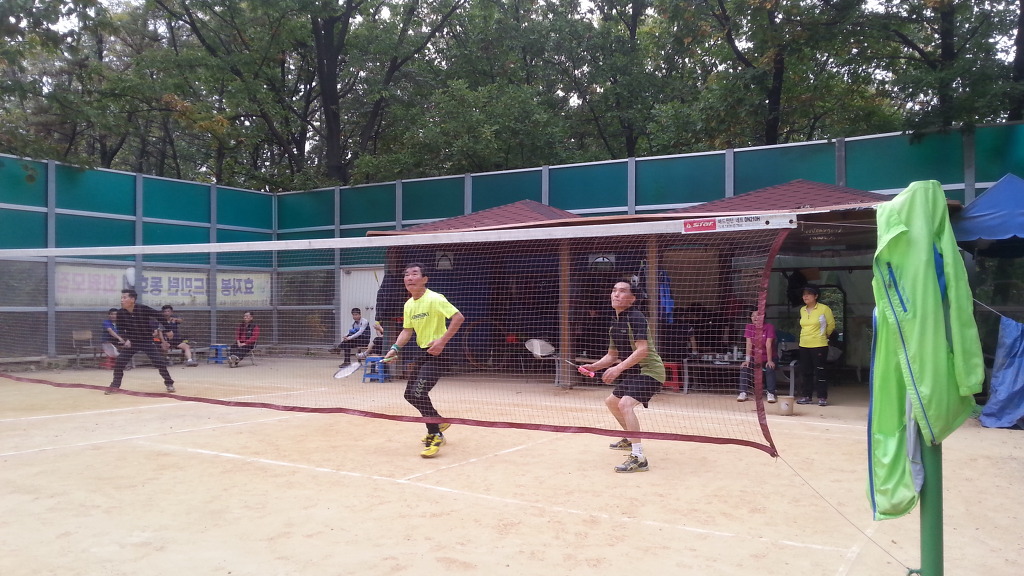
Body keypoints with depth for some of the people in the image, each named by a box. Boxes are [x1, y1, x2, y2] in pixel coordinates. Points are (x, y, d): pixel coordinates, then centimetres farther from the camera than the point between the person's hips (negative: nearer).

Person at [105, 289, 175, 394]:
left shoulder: (143, 309, -21)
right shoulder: (121, 313, -12)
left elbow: (159, 316, -11)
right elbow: (120, 329, -1)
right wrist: (126, 340, -18)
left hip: (147, 341, -3)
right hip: (131, 342, 3)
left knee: (160, 362, -9)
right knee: (119, 362, -8)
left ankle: (169, 383, 8)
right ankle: (115, 386, 8)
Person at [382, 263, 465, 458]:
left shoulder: (434, 299, -17)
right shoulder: (408, 305, 7)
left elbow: (458, 317, -22)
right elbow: (407, 331, 14)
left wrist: (442, 341, -27)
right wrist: (395, 348, -2)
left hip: (436, 352, -9)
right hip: (420, 351, 9)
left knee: (419, 393, -19)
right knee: (410, 395, 13)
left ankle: (435, 436, -2)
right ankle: (439, 422, 36)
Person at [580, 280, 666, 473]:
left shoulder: (636, 318, -18)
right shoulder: (614, 324, 10)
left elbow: (642, 350, -28)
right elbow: (612, 355, 17)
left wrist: (619, 368, -34)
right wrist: (594, 366, 1)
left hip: (649, 370, -10)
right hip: (633, 372, 10)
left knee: (625, 404, -30)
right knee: (611, 401, 26)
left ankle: (638, 458, -29)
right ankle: (630, 439, 47)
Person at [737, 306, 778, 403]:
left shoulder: (769, 327, -12)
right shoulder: (749, 327, -3)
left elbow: (768, 344, -20)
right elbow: (749, 344, -11)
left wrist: (769, 361, -26)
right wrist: (748, 360, -19)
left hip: (768, 357, -2)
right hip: (754, 357, 3)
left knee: (770, 368, -31)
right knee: (744, 367, -22)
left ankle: (770, 393, -21)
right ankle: (743, 393, -18)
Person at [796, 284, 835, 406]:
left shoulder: (824, 309, -7)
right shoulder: (802, 310, 9)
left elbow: (831, 325, 5)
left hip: (819, 346, -6)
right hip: (804, 346, 6)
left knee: (820, 372, -3)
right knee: (805, 372, 8)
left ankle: (822, 397, 4)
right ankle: (805, 396, 16)